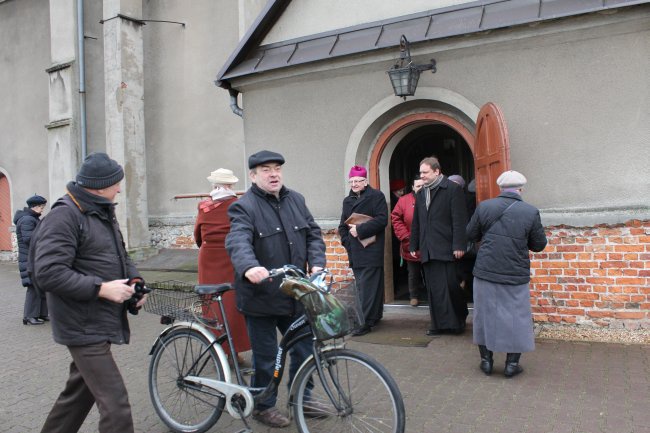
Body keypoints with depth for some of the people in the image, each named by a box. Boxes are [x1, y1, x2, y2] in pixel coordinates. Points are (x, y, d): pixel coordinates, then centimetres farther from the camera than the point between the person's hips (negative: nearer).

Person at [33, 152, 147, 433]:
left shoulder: (103, 213, 13)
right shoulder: (64, 216, -16)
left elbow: (120, 256, 21)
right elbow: (48, 273, -24)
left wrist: (135, 281, 2)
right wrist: (102, 288, -24)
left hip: (99, 323, 9)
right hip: (84, 327, -9)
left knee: (79, 392, 23)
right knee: (116, 407, -9)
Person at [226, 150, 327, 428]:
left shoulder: (296, 200, 8)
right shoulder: (244, 206, -12)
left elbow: (313, 234, 7)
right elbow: (238, 242, -28)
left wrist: (317, 263, -11)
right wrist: (249, 267, -48)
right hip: (261, 295, -5)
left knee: (304, 349, 16)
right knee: (266, 356, 9)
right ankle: (264, 406, 30)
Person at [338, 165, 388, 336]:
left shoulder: (376, 196, -1)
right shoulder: (347, 200, 18)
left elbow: (382, 220, -12)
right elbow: (342, 225, 17)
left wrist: (360, 230, -15)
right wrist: (347, 242, 1)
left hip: (371, 250, -6)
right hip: (355, 252, 7)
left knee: (368, 286, -9)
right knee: (362, 285, 10)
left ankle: (366, 322, -7)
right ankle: (375, 315, 23)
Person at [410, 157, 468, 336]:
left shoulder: (453, 189, -2)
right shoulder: (421, 193, 17)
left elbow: (459, 220, -8)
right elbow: (416, 222, 20)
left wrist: (458, 245, -14)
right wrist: (414, 245, 16)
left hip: (445, 248, -6)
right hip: (427, 249, 6)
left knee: (449, 285, -3)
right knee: (434, 289, 5)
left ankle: (458, 320, 17)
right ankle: (439, 324, 12)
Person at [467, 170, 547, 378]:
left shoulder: (484, 207, -5)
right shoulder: (531, 212, -8)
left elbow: (471, 234, 6)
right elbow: (539, 245, 1)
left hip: (485, 273, 1)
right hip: (516, 276, -1)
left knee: (485, 315, 13)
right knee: (516, 318, 11)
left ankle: (486, 360, 22)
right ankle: (512, 364, 17)